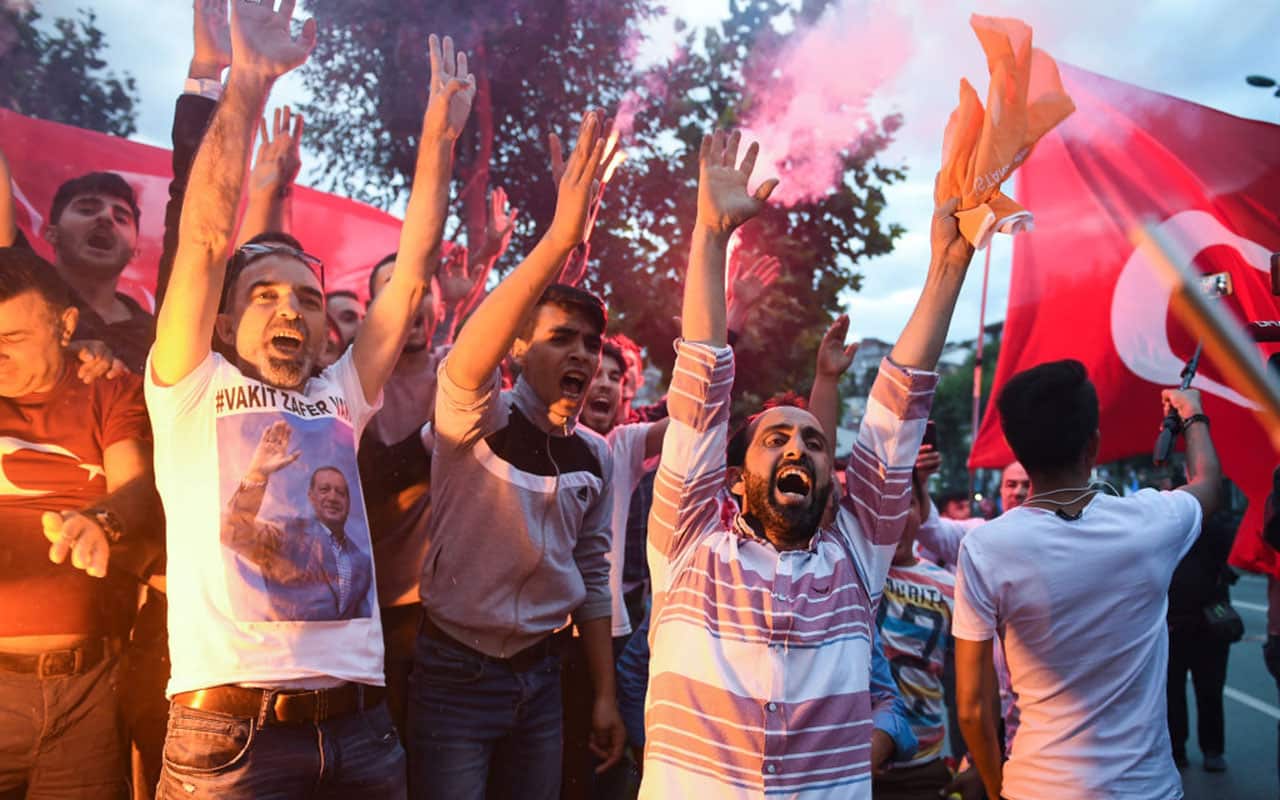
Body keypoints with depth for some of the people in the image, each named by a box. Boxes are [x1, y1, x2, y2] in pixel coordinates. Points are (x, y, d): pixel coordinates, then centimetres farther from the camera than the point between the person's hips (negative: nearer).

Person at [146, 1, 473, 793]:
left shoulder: (341, 397, 14)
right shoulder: (193, 391, 6)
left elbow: (412, 274, 10)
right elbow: (207, 241, -5)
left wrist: (440, 134, 7)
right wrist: (247, 84, -9)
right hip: (230, 731, -4)